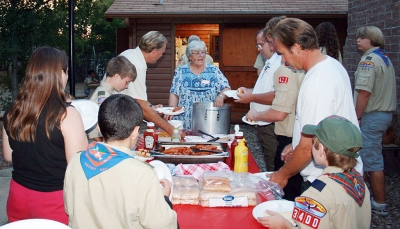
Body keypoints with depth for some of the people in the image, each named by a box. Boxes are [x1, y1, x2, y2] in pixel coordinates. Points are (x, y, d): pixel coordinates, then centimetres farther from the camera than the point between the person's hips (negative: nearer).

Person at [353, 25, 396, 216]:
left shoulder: (369, 59, -15)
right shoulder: (385, 58, 15)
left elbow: (364, 92, -22)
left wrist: (356, 118, -16)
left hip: (371, 116, -10)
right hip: (385, 113, 10)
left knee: (373, 161, -3)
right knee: (370, 157, 18)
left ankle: (379, 205, 4)